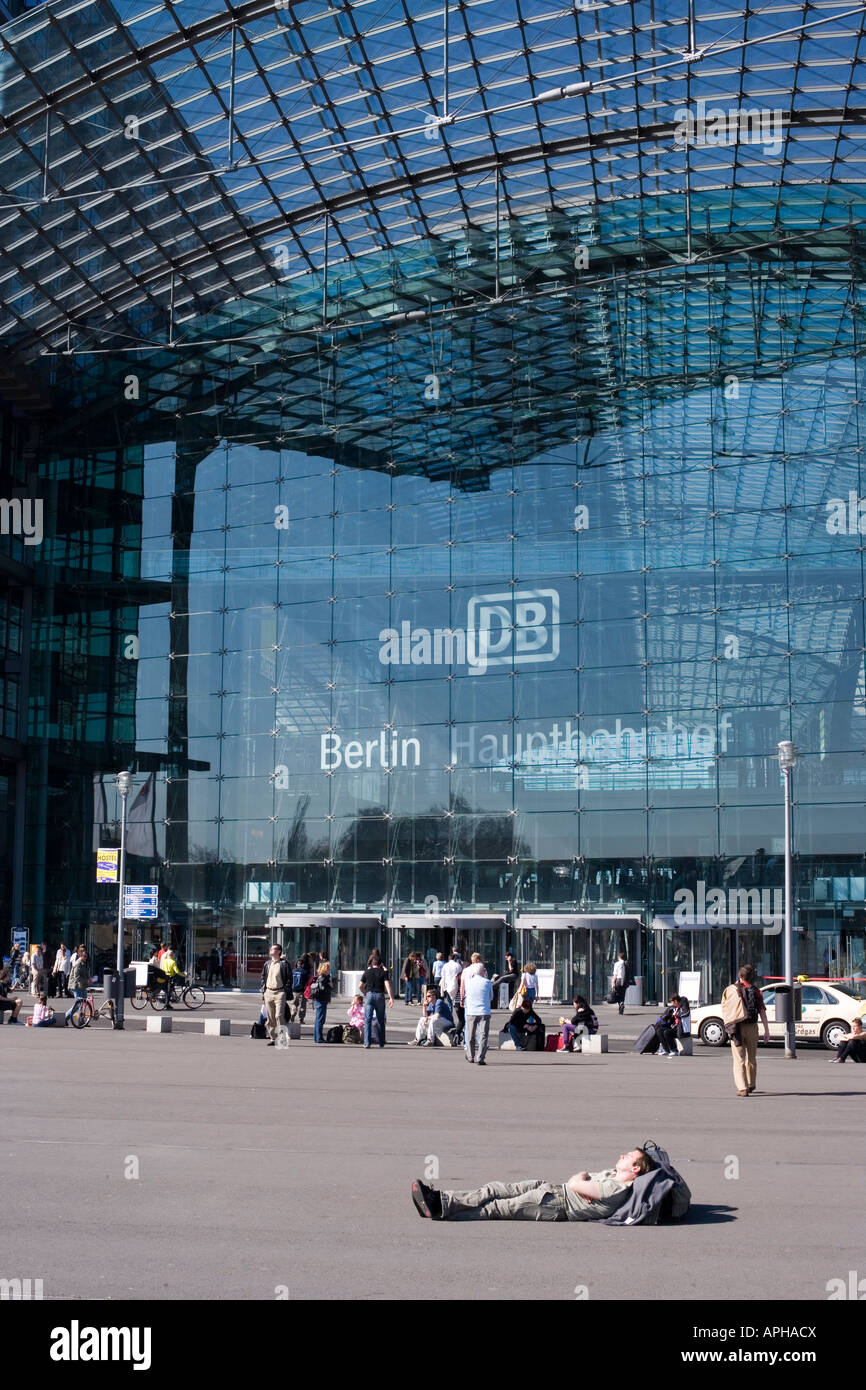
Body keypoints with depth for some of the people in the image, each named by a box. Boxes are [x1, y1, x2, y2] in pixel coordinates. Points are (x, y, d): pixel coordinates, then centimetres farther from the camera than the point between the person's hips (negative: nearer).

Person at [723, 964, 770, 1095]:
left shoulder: (730, 989, 0)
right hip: (752, 1027, 1)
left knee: (739, 1060, -1)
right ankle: (751, 1085, 35)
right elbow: (762, 1012, -5)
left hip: (736, 1029, -1)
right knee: (751, 1058, 20)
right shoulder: (756, 991, 1)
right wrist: (767, 1031, -5)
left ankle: (742, 1088, -12)